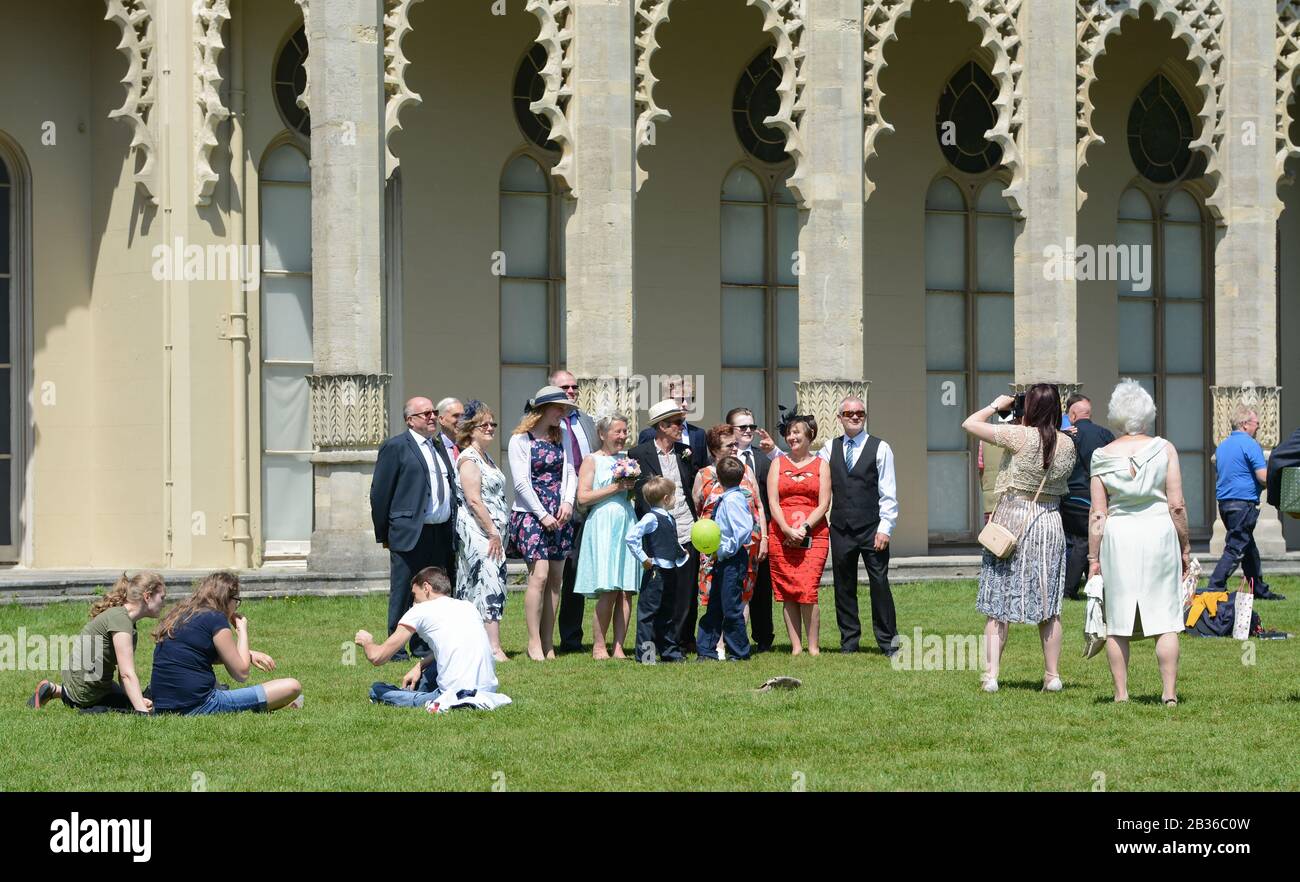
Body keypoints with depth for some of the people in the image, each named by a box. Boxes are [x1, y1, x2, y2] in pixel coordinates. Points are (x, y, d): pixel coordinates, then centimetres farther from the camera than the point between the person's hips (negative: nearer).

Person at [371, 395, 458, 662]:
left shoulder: (439, 446, 18)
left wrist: (453, 528, 16)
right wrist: (383, 533, -4)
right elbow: (380, 492, -4)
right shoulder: (395, 447, -3)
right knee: (403, 595, -2)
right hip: (409, 535, -7)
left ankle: (424, 646, 17)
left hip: (442, 534, 7)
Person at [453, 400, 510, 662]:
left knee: (474, 587, 9)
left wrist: (499, 533, 18)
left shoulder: (486, 458, 19)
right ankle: (494, 648, -21)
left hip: (492, 530, 9)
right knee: (490, 584, -15)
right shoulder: (468, 459, -10)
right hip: (477, 530, -9)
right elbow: (474, 501, -17)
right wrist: (493, 532, -17)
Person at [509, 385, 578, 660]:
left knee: (556, 579, 3)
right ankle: (534, 643, -10)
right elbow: (521, 482, -9)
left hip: (559, 515, 6)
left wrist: (568, 501, -7)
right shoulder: (521, 439, -4)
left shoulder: (559, 437, 14)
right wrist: (543, 515, -13)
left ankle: (547, 642, 7)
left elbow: (569, 472, 11)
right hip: (531, 514, -6)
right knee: (539, 575, -14)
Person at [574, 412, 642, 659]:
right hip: (603, 525, -5)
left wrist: (634, 485, 3)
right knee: (609, 590, -12)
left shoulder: (626, 459, 19)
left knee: (626, 591, -2)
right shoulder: (592, 460, 3)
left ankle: (618, 648, 1)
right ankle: (598, 646, -4)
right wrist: (616, 487, -10)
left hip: (627, 524, 5)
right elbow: (583, 497, -7)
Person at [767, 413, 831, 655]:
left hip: (813, 535, -2)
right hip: (781, 535, 2)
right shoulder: (778, 463, 13)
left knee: (807, 591, -13)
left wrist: (804, 528, -12)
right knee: (787, 593, -1)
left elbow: (823, 504, 2)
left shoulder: (821, 465, 10)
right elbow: (773, 502, 4)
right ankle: (796, 646, 2)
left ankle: (813, 646, -7)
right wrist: (788, 530, -11)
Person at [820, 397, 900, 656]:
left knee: (880, 584, -3)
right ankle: (849, 640, 16)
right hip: (841, 529, 3)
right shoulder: (830, 449, 12)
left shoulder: (880, 448, 1)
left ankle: (888, 641, 4)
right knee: (844, 586, 7)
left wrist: (885, 528, -9)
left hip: (872, 529, -3)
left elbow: (888, 493, -2)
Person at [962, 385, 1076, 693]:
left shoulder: (1020, 436, -14)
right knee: (1049, 605, 11)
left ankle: (991, 674, -3)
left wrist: (996, 406, 10)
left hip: (1012, 518, -3)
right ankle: (1052, 676, 13)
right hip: (1050, 522, 3)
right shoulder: (1067, 444, -1)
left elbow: (970, 423, -8)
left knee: (998, 602, 3)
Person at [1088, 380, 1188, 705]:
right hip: (1159, 532, -1)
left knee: (1117, 622, 7)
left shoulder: (1103, 456, 1)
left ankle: (1121, 693, 8)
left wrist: (1093, 558, 5)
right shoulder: (1164, 449, -2)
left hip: (1117, 536, 1)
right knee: (1165, 620, 3)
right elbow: (1177, 504, -4)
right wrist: (1185, 547, 6)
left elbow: (1097, 514, 0)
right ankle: (1169, 693, 0)